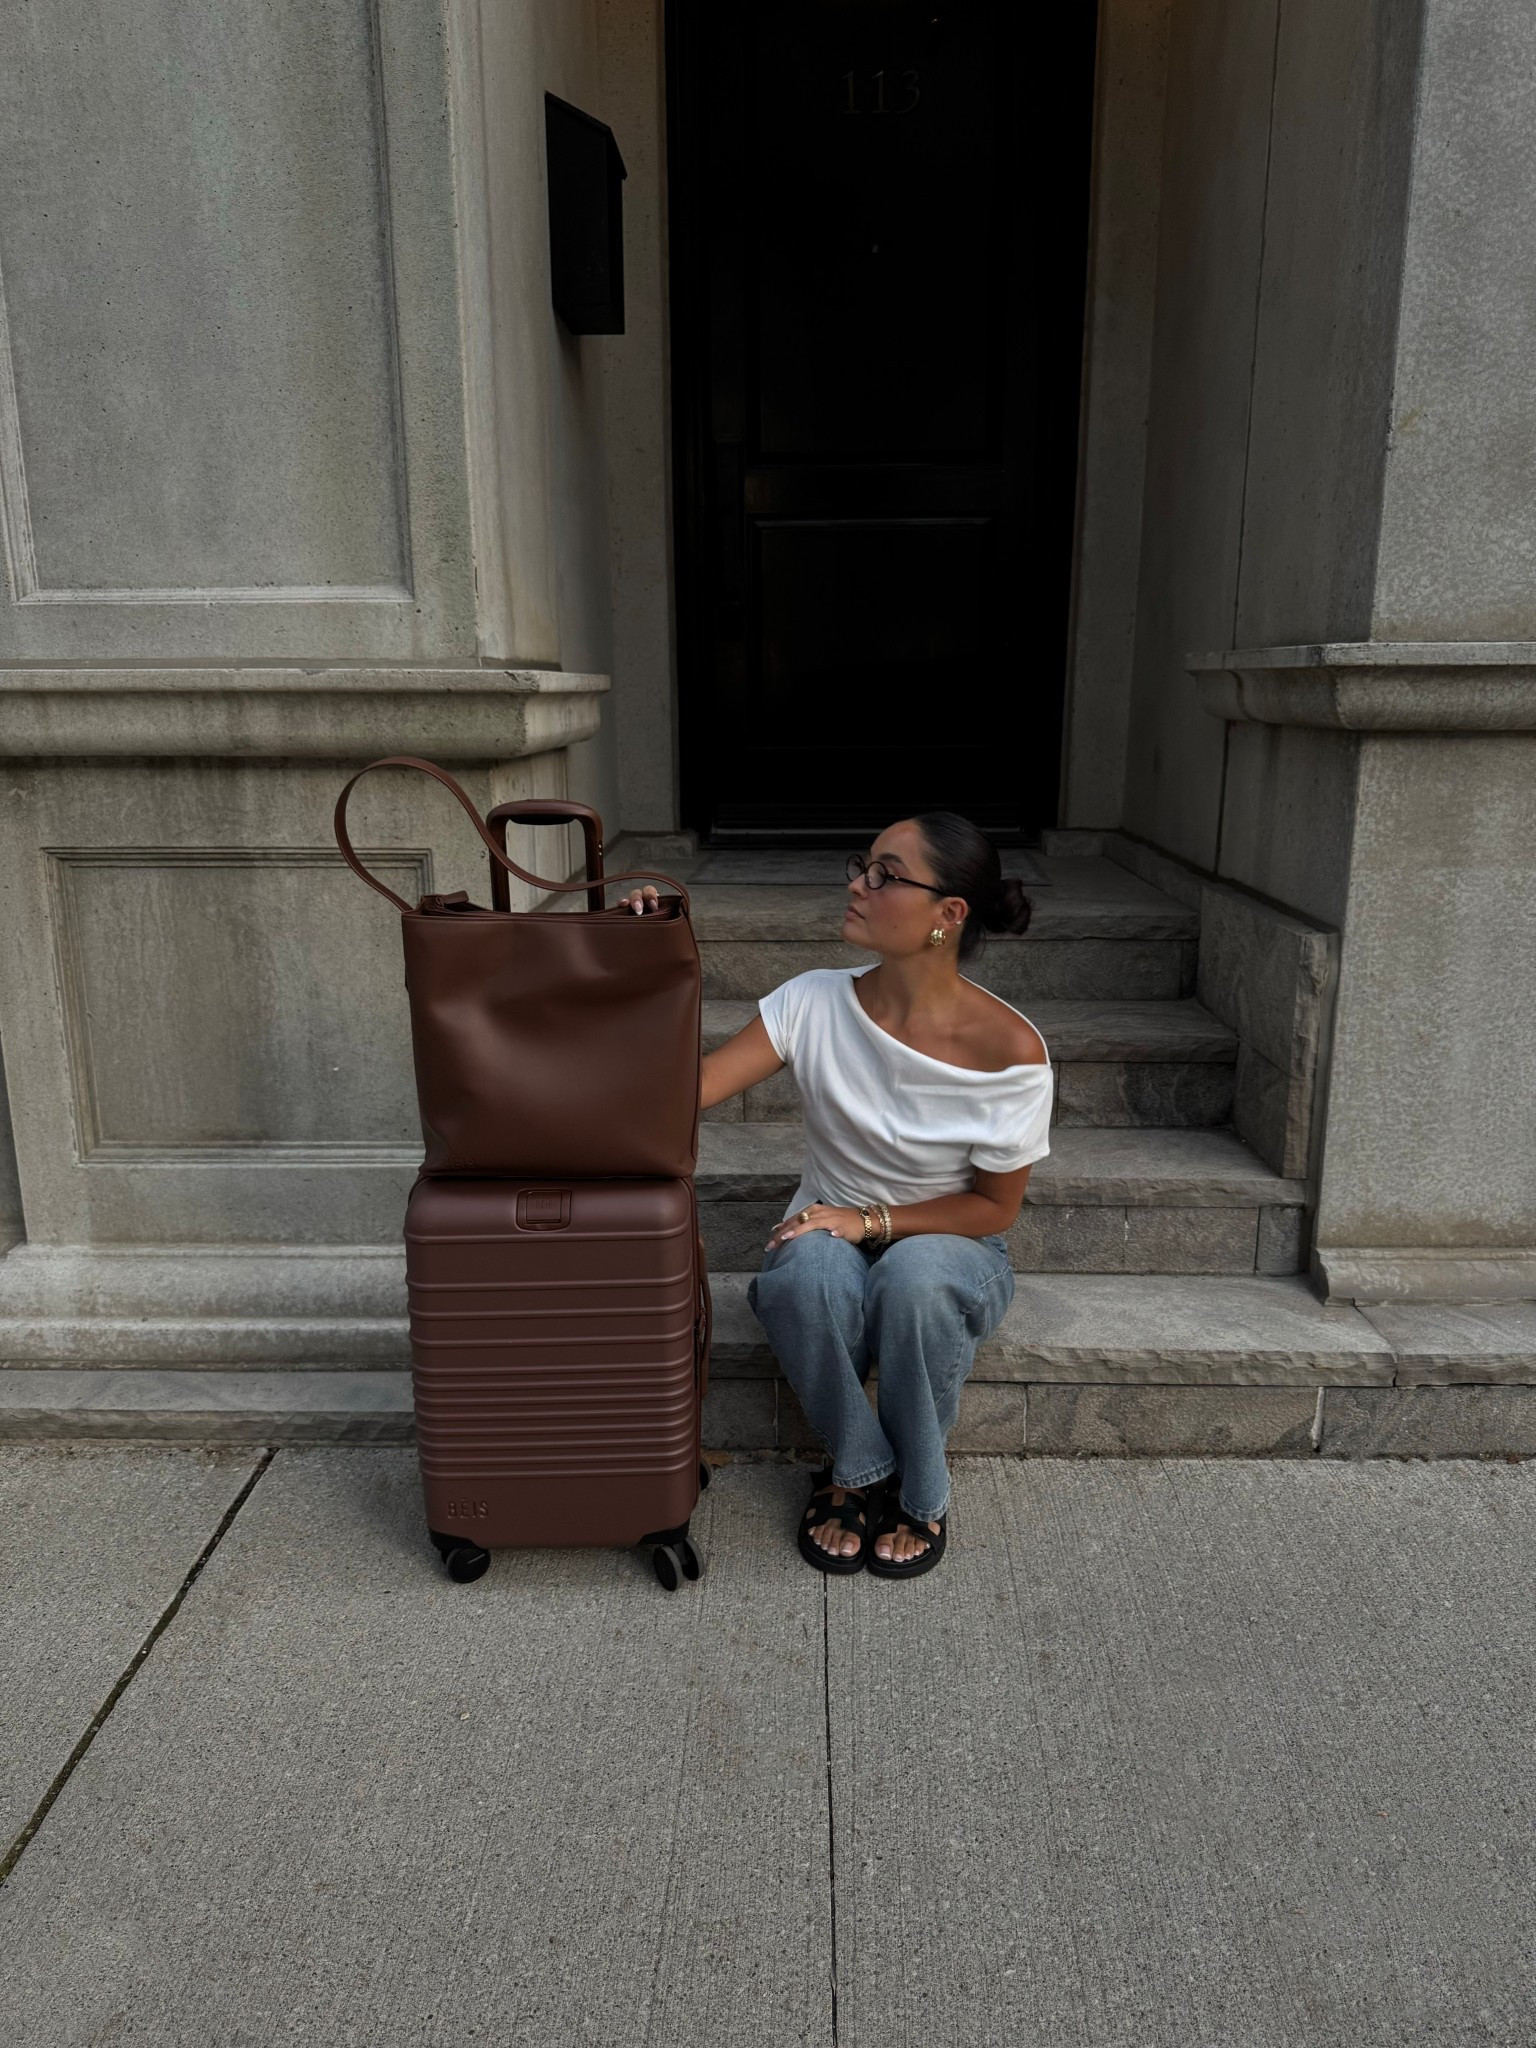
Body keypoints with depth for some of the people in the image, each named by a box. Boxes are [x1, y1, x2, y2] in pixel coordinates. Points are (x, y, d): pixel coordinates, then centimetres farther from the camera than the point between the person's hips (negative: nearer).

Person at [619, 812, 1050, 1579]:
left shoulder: (1008, 1050, -19)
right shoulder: (815, 1003, -12)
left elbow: (994, 1206, -9)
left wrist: (871, 1218, -21)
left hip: (949, 1248, -1)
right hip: (830, 1236, 2)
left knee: (913, 1273, -37)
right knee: (807, 1270, -35)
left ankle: (921, 1493, -8)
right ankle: (857, 1470, -6)